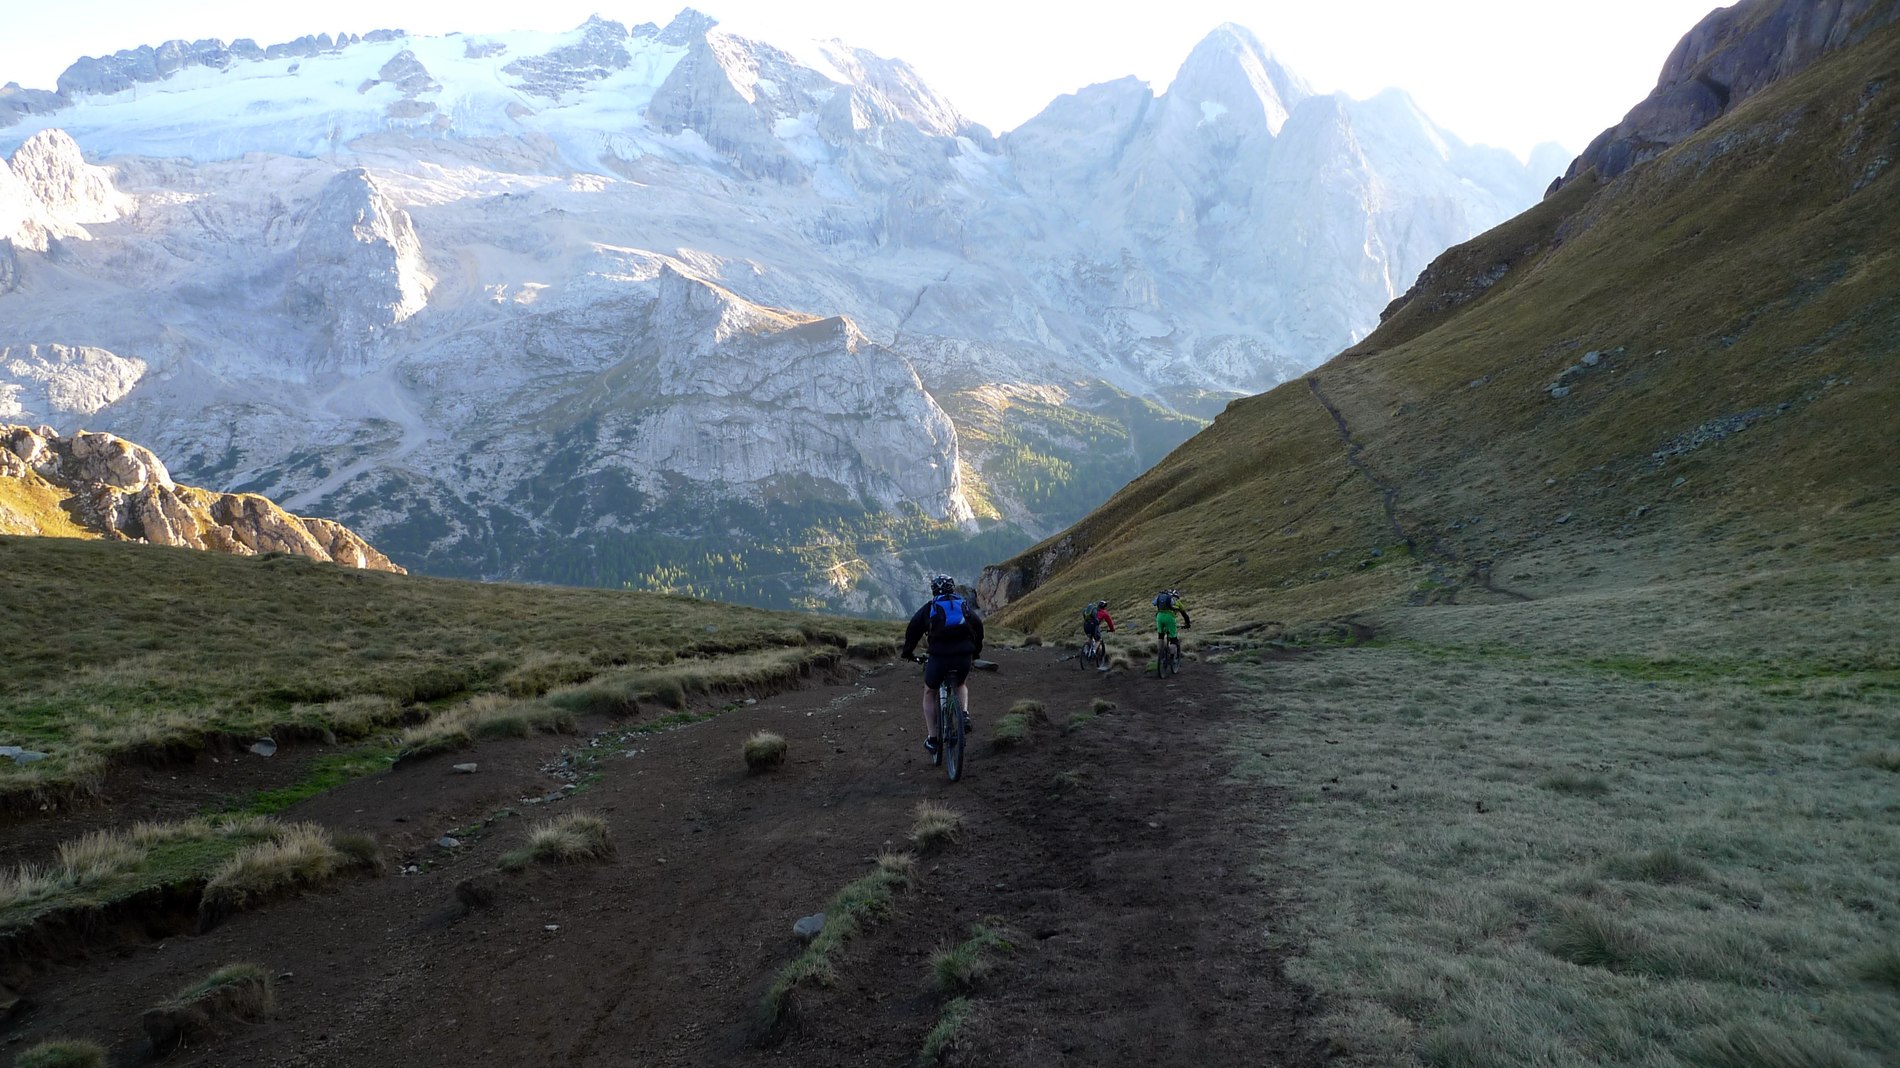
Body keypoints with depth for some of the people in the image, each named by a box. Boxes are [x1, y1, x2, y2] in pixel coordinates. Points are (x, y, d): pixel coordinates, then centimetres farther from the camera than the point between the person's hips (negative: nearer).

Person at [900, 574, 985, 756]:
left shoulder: (929, 608, 13)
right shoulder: (964, 606, 20)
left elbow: (913, 629, 13)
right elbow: (978, 626, 23)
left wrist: (908, 653, 27)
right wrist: (975, 654, 34)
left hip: (939, 657, -2)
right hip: (965, 657, 2)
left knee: (929, 693, 22)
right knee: (961, 685, 35)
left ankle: (931, 738, 17)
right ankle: (964, 713, 8)